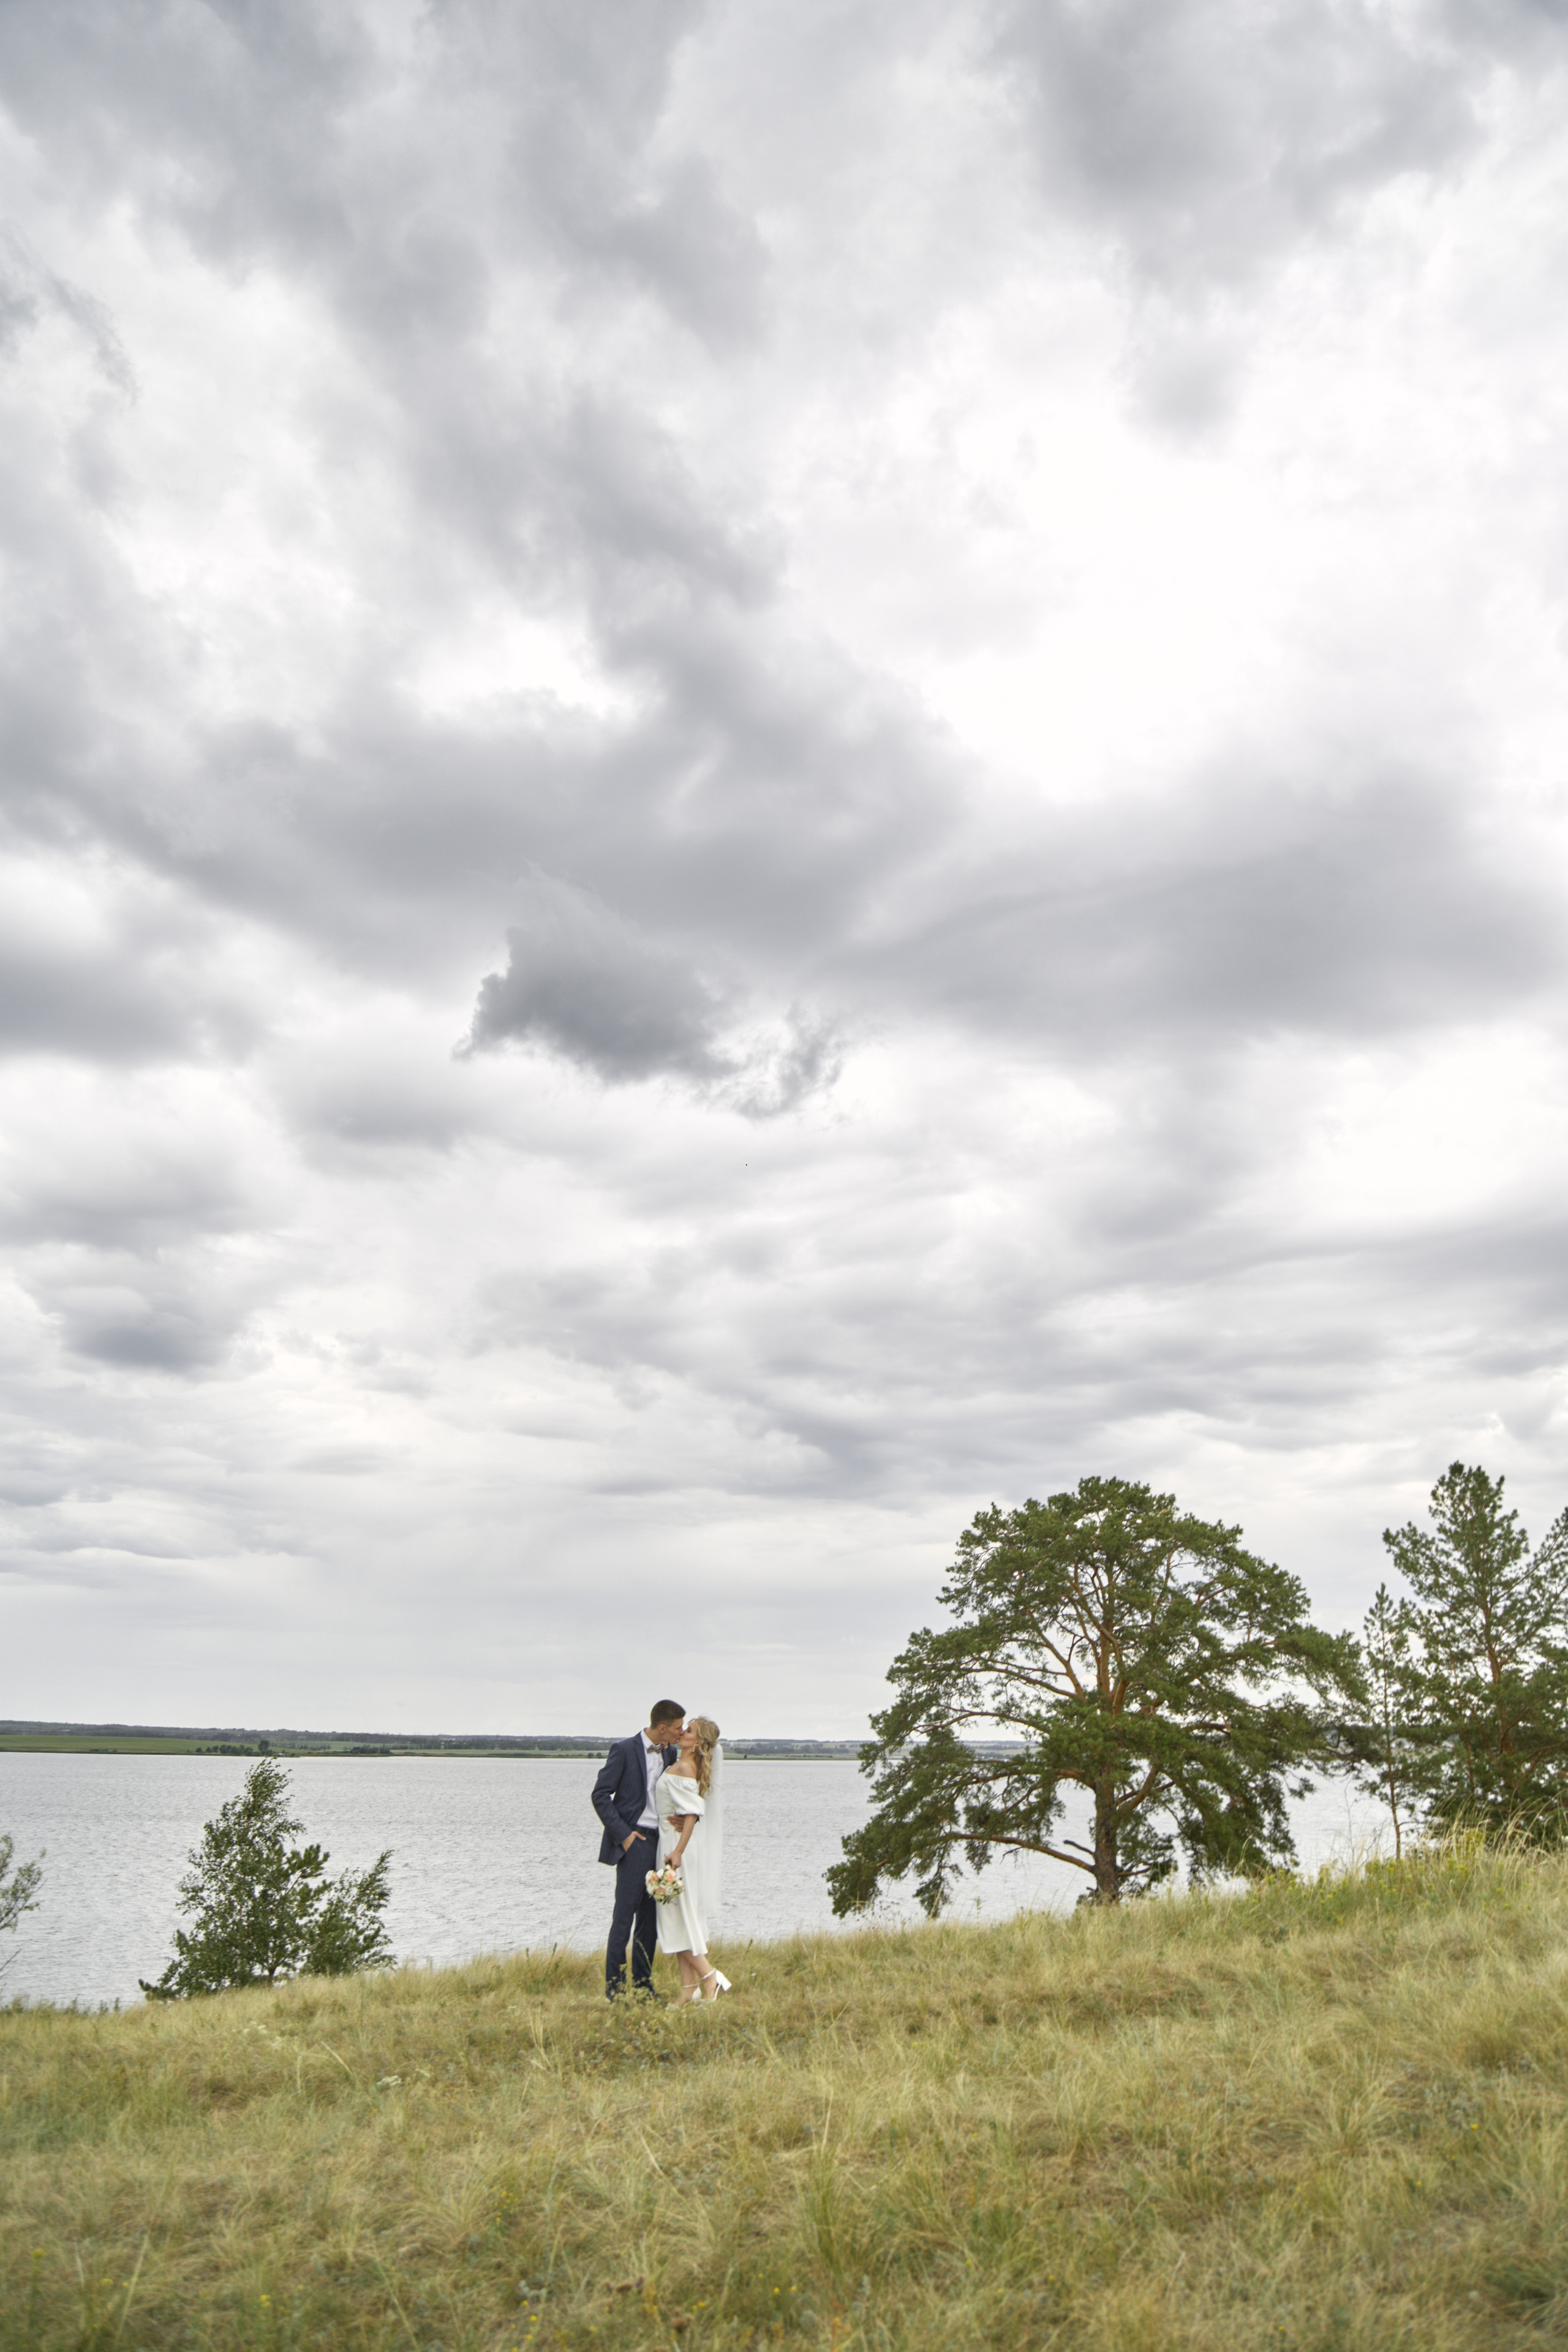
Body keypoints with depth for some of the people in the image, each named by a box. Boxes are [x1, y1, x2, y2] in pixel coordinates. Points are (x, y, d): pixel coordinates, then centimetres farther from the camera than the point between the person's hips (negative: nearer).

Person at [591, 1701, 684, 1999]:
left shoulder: (670, 1753, 10)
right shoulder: (624, 1750, -9)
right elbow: (600, 1795, -9)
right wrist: (623, 1834, -13)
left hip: (660, 1840, 7)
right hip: (634, 1841, -7)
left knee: (650, 1916, 10)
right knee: (625, 1913, -6)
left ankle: (642, 1985, 18)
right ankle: (614, 1987, 0)